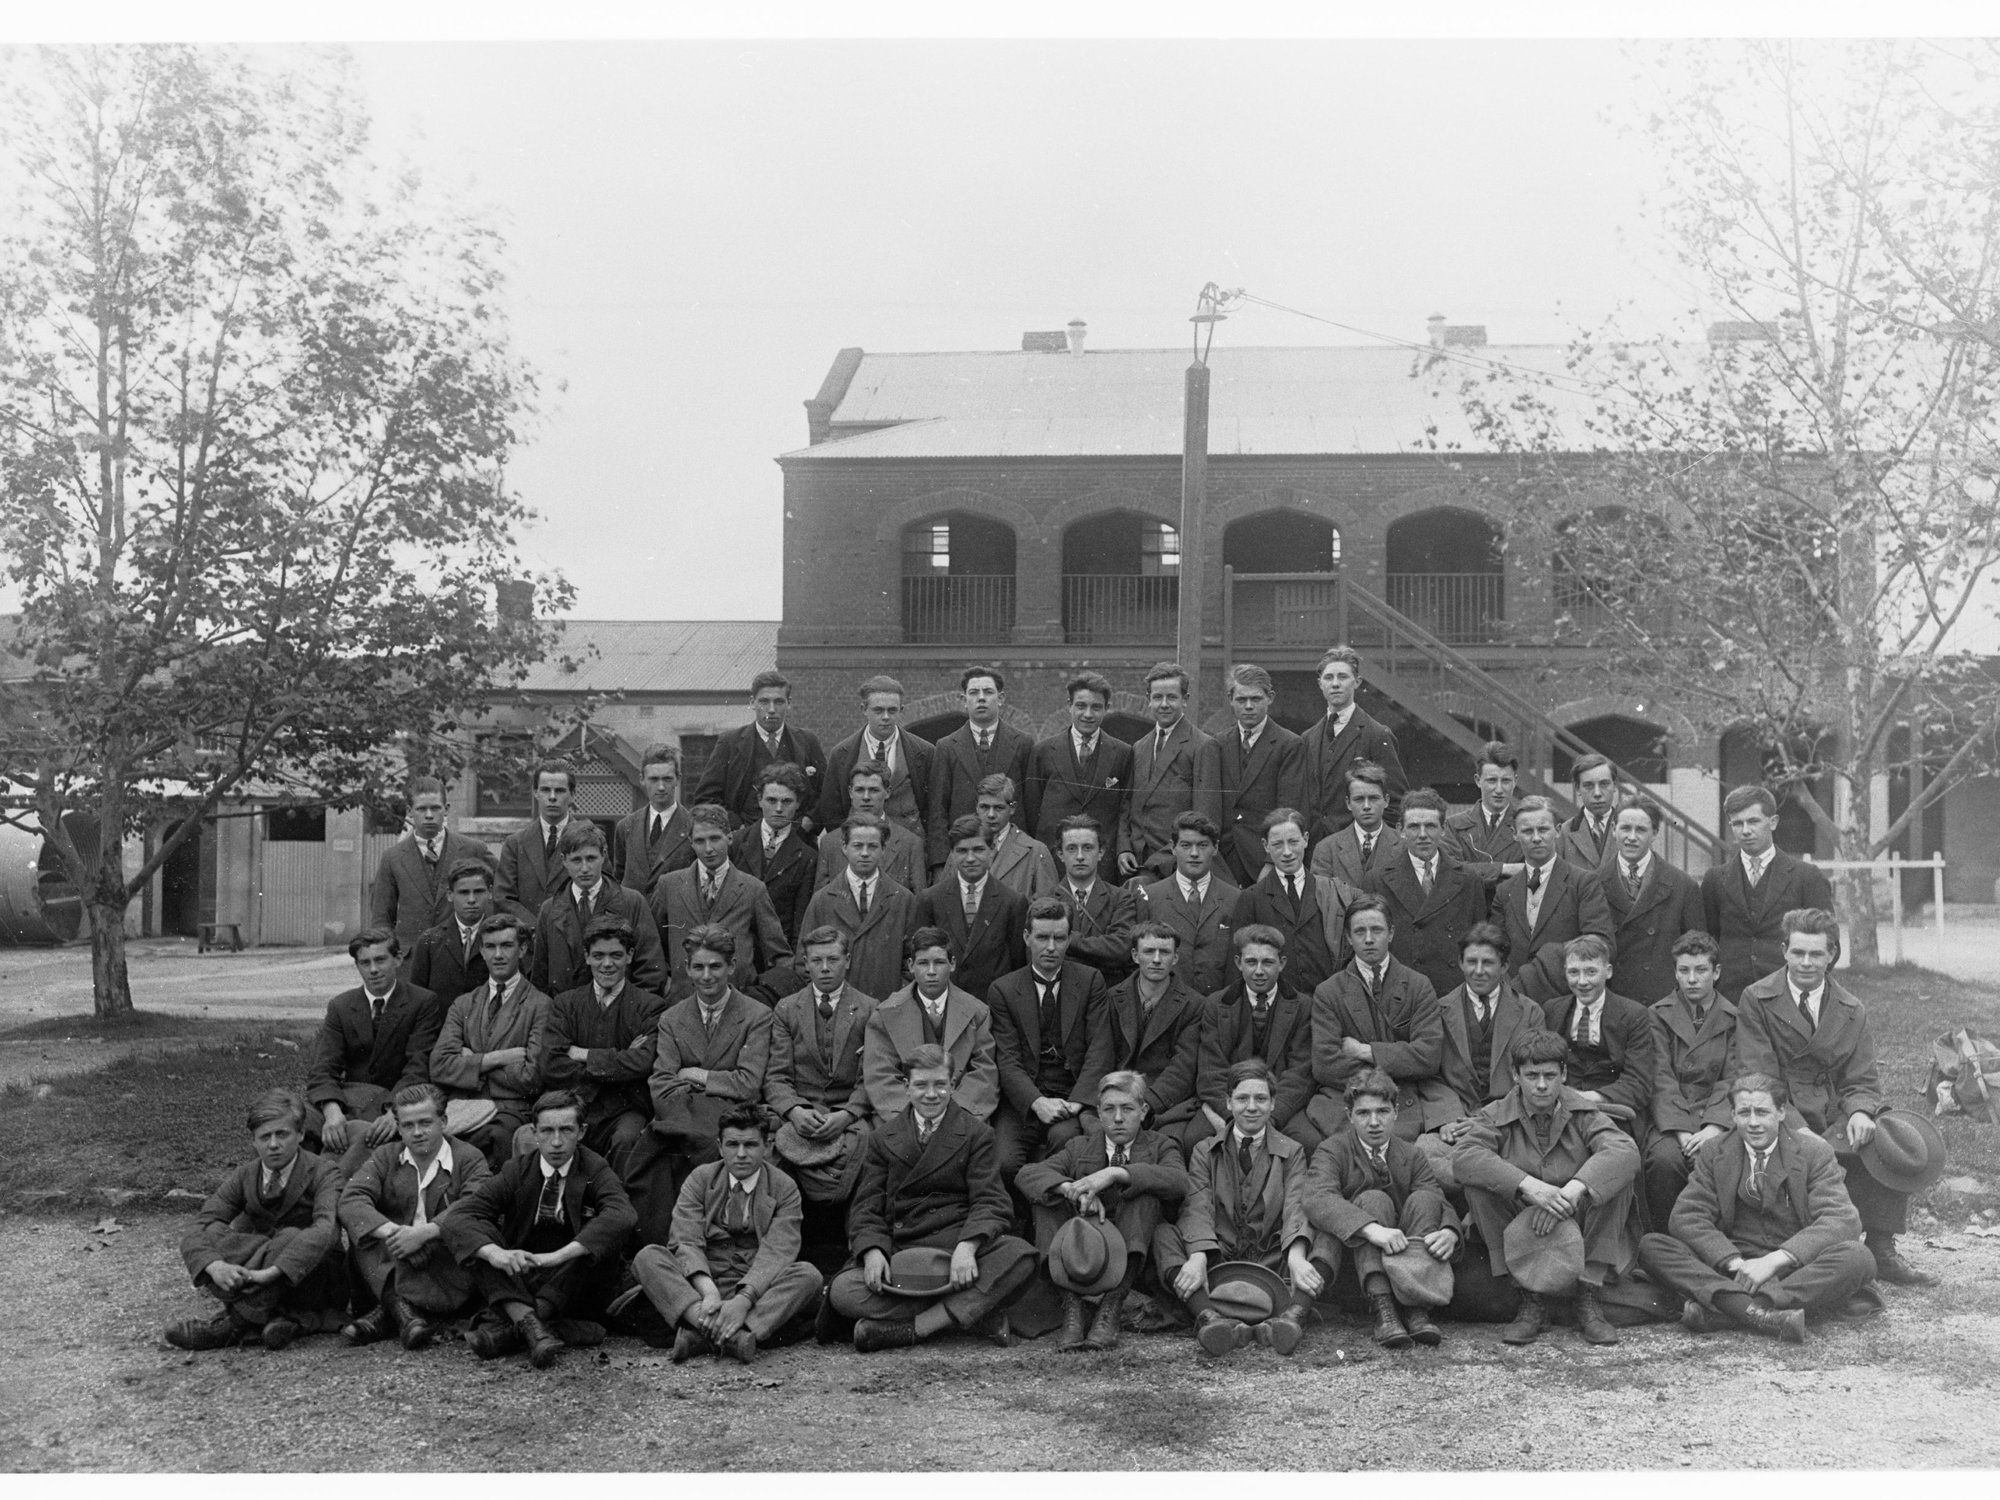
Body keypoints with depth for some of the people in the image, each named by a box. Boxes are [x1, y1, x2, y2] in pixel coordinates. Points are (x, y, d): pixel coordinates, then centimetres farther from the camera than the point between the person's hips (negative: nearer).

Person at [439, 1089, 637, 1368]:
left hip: (574, 1292, -2)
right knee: (477, 1234, -17)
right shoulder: (516, 1172, 1)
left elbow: (622, 1215, -27)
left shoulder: (596, 1172, -4)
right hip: (515, 1284, 2)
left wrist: (558, 1256, -36)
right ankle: (527, 1321, -37)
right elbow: (455, 1217, -12)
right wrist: (495, 1253, -32)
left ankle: (506, 1325, -31)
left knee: (599, 1236, -27)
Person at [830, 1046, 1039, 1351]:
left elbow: (991, 1200, -1)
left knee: (1021, 1257, -32)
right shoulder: (882, 1139, 16)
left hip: (959, 1243, -1)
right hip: (899, 1252, 1)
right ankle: (974, 1310, -26)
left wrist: (967, 1246, -22)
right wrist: (872, 1251, -13)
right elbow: (867, 1205, 10)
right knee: (841, 1292, -27)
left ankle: (913, 1328, -30)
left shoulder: (976, 1134, 10)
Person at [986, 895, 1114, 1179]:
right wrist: (1038, 1102, -20)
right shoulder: (1003, 990, 7)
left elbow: (1099, 1049, 0)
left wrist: (1077, 1101, -15)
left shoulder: (1090, 980, 8)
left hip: (1075, 1096, 0)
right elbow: (1008, 1060, -1)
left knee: (1064, 1136, -34)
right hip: (1024, 1100, 0)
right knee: (1003, 1163, -27)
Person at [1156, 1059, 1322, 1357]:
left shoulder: (1291, 1152, 12)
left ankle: (1290, 1316, -52)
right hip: (1218, 1260, 0)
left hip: (1272, 1262, 0)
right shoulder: (1204, 1152, 13)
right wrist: (1198, 1258, -27)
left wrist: (1296, 1257, -28)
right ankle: (1211, 1319, -48)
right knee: (1164, 1235, -24)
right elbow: (1197, 1209, -5)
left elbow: (1297, 1208, -6)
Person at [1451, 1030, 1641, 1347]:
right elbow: (1463, 1155, -23)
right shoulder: (1497, 1116, -2)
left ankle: (1589, 1300, -17)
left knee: (1619, 1177, -22)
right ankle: (1529, 1301, -17)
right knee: (1477, 1186, -24)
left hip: (1578, 1227, 0)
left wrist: (1570, 1192, -37)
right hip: (1520, 1230, 0)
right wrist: (1529, 1186, -36)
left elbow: (1625, 1151, -22)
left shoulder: (1584, 1115, -1)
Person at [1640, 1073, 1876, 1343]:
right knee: (1651, 1246, -21)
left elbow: (1843, 1220, -11)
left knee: (1857, 1257, -32)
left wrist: (1775, 1260, -23)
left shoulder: (1814, 1152, 3)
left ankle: (1721, 1311, -39)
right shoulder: (1713, 1156, 8)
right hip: (1733, 1270, 1)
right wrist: (1735, 1262, -21)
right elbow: (1686, 1217, -3)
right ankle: (1759, 1313, -44)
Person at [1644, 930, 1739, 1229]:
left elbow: (1732, 1082, 3)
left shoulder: (1734, 1019, 12)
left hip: (1718, 1118, 0)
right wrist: (1682, 1133, -15)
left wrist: (1712, 1129, -14)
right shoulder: (1659, 1015, 9)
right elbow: (1662, 1081, -1)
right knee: (1665, 1159, -31)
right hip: (1671, 1119, 0)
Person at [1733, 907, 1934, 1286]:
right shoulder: (1756, 1001, -1)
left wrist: (1860, 1112, -18)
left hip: (1834, 1121, 4)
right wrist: (1800, 1132, -22)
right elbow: (1758, 1080, -8)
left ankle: (1881, 1251, -7)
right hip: (1781, 1119, -4)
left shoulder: (1853, 1012, 11)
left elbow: (1861, 1081, 8)